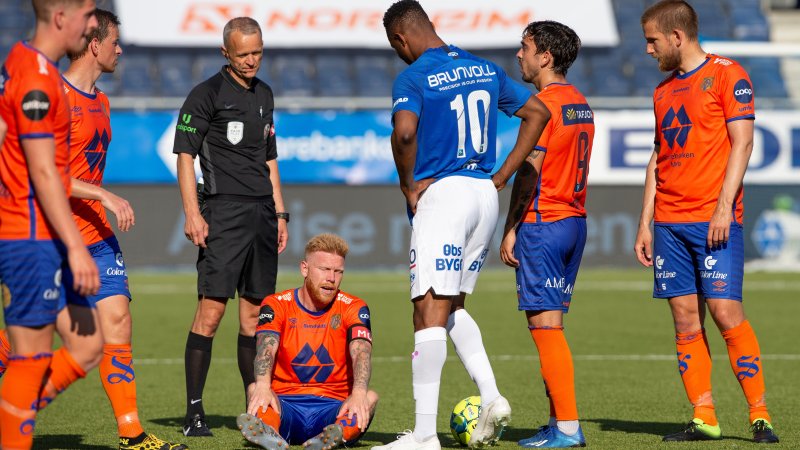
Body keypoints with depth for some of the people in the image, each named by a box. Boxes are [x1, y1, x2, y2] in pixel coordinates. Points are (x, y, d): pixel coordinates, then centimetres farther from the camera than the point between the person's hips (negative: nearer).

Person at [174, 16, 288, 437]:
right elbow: (185, 155, -6)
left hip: (262, 213, 7)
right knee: (212, 307, -11)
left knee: (255, 312, 8)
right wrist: (192, 214, -14)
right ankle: (194, 410, -10)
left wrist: (280, 214, 18)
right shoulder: (206, 94, -3)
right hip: (224, 211, -7)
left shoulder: (264, 94, 18)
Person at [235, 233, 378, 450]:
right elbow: (266, 348, -16)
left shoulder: (352, 308, 4)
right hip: (285, 406, 0)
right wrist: (262, 386, -39)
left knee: (370, 398, -30)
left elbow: (361, 352, -15)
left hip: (334, 408, 1)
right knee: (255, 390, -32)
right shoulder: (277, 305, 3)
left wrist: (359, 393, -37)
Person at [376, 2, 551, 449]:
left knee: (430, 311, -7)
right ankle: (491, 397, 5)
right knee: (452, 305, 21)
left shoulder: (414, 77, -8)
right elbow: (538, 112, 18)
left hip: (442, 194, -7)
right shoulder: (485, 69, 14)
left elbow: (404, 132, -26)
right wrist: (502, 176, 15)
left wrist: (409, 183, -9)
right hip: (485, 195, 7)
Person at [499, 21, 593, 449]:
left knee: (545, 325, -6)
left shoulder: (543, 104, -13)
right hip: (575, 221, 9)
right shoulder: (580, 103, 14)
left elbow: (529, 172, -16)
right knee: (549, 326, 12)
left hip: (542, 224, -9)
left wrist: (510, 229, -12)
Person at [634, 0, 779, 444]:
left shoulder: (727, 74, -2)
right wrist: (645, 223, 15)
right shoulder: (663, 90, 19)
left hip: (714, 219, -7)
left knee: (725, 311, -12)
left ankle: (759, 415, -6)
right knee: (685, 319, 2)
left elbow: (742, 143, -8)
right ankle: (703, 419, 4)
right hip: (669, 221, 7)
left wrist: (724, 207, -16)